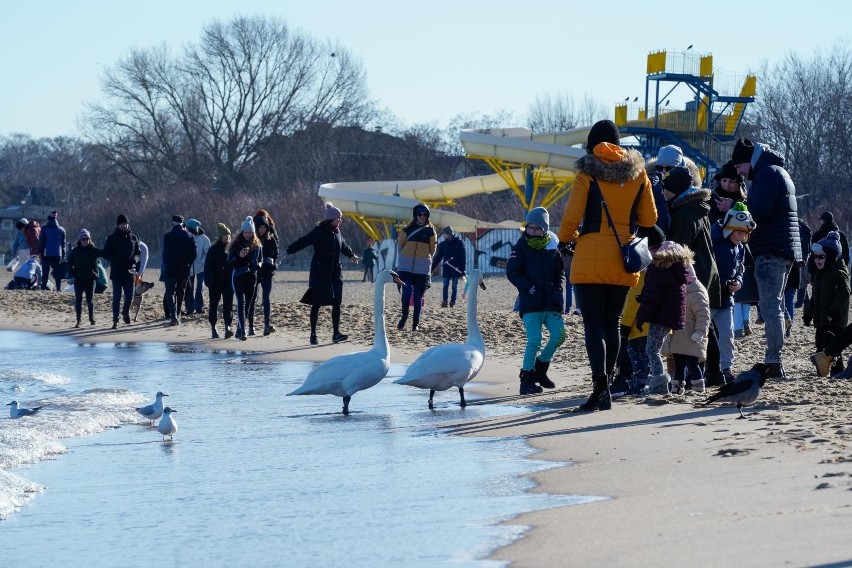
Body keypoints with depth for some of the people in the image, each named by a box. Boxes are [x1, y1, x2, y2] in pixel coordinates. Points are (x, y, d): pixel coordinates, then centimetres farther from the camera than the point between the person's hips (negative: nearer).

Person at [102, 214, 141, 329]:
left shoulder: (133, 237, 8)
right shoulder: (112, 238, 0)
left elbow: (138, 252, 15)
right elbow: (106, 253, -1)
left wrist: (135, 259, -8)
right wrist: (117, 260, -16)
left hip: (130, 271, 2)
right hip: (116, 272, -2)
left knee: (129, 297, 3)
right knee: (117, 297, -4)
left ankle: (126, 312, 33)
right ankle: (115, 321, -1)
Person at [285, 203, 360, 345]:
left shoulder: (336, 232, 9)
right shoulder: (319, 232, -12)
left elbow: (343, 245, 29)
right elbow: (302, 242, -19)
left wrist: (351, 255, 45)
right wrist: (288, 251, -29)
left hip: (335, 274, 6)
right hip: (320, 274, -6)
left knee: (336, 302, 0)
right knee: (317, 304, 0)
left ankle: (336, 334, 4)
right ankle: (313, 335, 8)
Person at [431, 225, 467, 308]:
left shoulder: (459, 243, -2)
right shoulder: (443, 244, 8)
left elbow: (463, 256, -3)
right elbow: (438, 257, 11)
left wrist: (463, 270, -9)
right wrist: (432, 267, 4)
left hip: (456, 269, -3)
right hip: (446, 269, 3)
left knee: (454, 286, 2)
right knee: (445, 285, -5)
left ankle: (453, 302, 5)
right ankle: (444, 301, -8)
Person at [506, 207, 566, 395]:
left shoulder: (552, 249, 11)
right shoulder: (521, 248, 0)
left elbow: (560, 272, 19)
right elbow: (512, 272, -5)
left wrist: (558, 289, 2)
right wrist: (528, 287, -14)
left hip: (551, 302, 4)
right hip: (530, 303, -4)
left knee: (558, 335, -2)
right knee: (534, 339, -14)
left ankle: (540, 370, 20)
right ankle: (527, 379, -5)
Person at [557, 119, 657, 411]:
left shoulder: (588, 174, -7)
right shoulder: (638, 174, 5)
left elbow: (572, 216, -9)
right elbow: (649, 219, 9)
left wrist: (565, 240, 10)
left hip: (590, 258, -4)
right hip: (622, 260, 4)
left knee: (593, 324, -5)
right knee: (612, 323, 14)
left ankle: (600, 384, -21)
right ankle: (604, 384, 19)